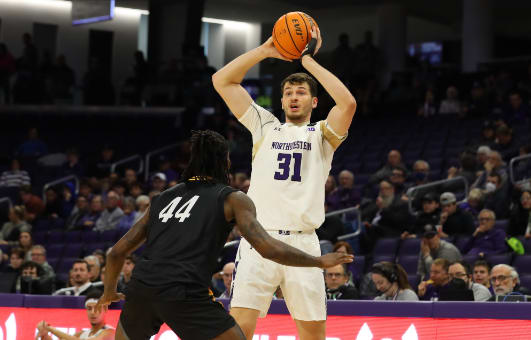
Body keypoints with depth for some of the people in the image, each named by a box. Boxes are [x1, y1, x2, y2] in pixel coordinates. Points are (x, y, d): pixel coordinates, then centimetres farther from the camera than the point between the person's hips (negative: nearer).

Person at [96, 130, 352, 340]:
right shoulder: (232, 199, 11)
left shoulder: (162, 198, 24)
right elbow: (268, 249, -2)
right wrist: (320, 261, 10)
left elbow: (117, 252, 24)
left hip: (141, 287, 5)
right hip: (184, 294, -5)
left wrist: (110, 291, 42)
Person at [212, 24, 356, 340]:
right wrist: (265, 50, 7)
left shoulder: (321, 134, 12)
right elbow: (222, 80, 13)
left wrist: (309, 62, -1)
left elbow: (348, 103, -9)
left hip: (303, 241, 0)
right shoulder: (265, 126, 17)